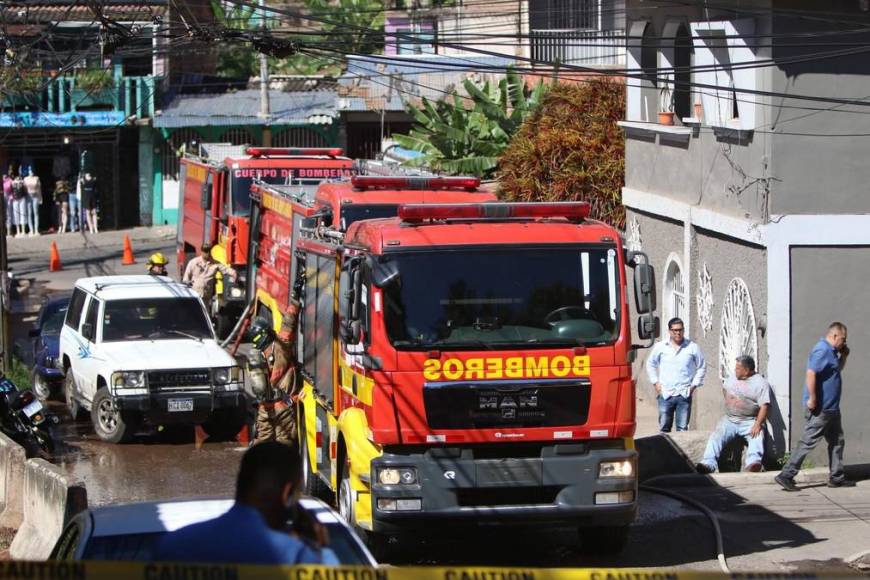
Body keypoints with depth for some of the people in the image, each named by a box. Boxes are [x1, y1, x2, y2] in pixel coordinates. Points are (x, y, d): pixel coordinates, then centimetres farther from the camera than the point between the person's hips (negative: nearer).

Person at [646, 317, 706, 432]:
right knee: (664, 428, 1)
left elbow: (702, 367, 10)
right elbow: (650, 364, 15)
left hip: (684, 395, -1)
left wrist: (694, 385, 1)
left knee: (682, 428, 0)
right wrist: (655, 382, 5)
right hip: (665, 394, 1)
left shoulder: (693, 348, 2)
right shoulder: (660, 347, 4)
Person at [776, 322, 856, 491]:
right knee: (808, 441, -8)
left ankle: (836, 477, 22)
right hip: (820, 408, -10)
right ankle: (786, 475, -6)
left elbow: (837, 369, 32)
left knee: (837, 441, 15)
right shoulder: (822, 351, -18)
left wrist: (843, 356, 13)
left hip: (831, 408, 10)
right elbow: (811, 373, -27)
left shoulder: (831, 351, 14)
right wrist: (812, 399, -26)